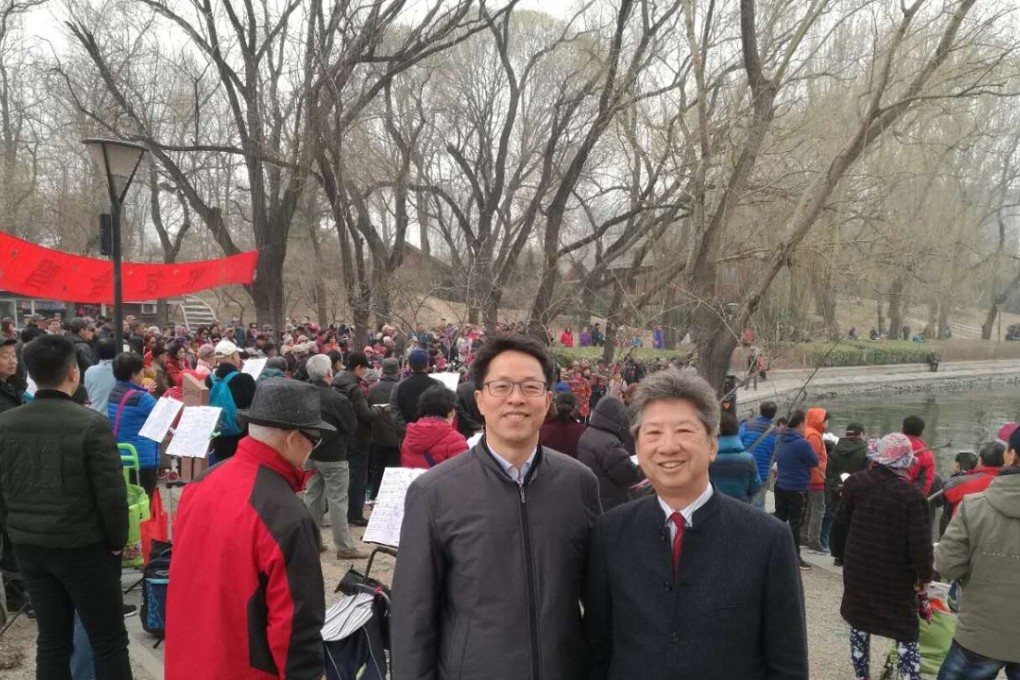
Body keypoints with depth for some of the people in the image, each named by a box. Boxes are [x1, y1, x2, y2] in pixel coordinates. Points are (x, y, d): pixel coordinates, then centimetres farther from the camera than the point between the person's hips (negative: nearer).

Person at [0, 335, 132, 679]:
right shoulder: (91, 423, -18)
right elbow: (111, 494, -17)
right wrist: (117, 541, -2)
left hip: (28, 547, 6)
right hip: (83, 547, -5)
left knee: (52, 640, 16)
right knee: (109, 641, 6)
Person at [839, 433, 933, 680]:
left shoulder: (855, 483, -6)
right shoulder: (912, 494, -18)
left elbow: (841, 523, 3)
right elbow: (920, 543, -17)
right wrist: (924, 576, -5)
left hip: (858, 572, 3)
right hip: (896, 578, -3)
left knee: (859, 623, 18)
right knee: (906, 634, 9)